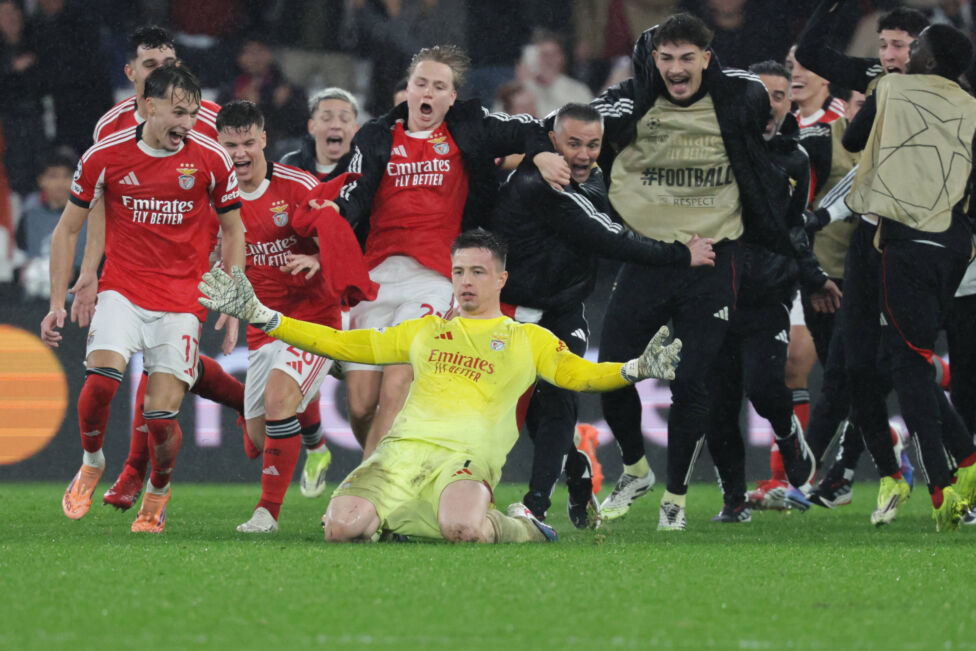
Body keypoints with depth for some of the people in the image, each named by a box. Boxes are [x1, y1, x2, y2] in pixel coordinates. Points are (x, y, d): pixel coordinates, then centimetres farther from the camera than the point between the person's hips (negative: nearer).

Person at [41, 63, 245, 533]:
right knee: (102, 376, -25)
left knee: (162, 414, -9)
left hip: (182, 300, 0)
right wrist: (57, 303, 3)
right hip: (122, 290, 0)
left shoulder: (211, 159, -3)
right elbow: (68, 229, 7)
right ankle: (91, 463, 4)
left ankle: (158, 492, 21)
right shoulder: (105, 156, -4)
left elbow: (232, 230, 10)